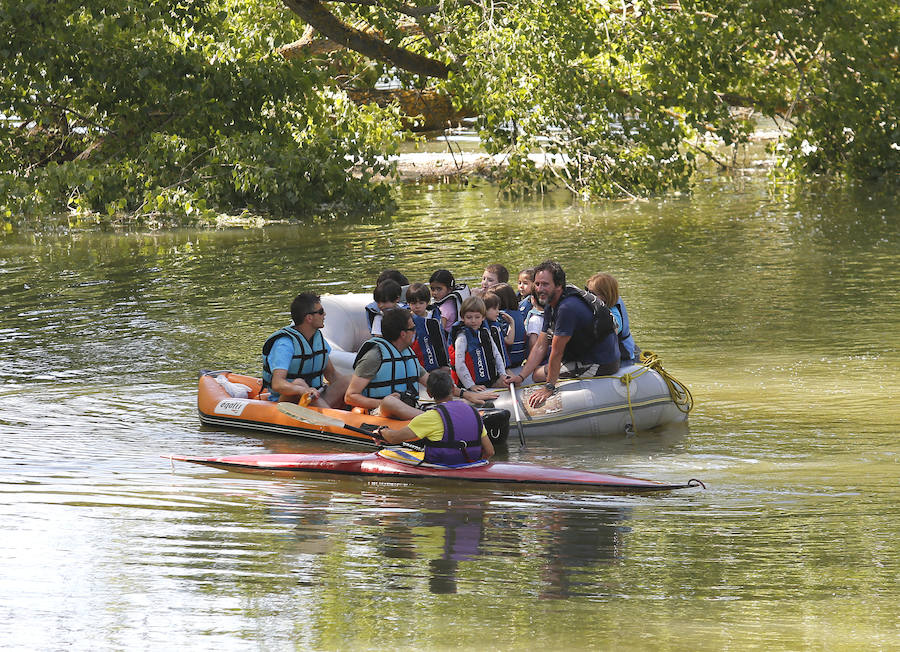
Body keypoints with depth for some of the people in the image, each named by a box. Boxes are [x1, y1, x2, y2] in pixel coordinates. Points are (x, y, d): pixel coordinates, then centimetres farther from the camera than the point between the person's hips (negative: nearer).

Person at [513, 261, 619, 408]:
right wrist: (521, 376, -4)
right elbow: (540, 346, 5)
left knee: (538, 374, -5)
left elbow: (557, 351, -26)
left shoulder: (568, 308, -29)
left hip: (600, 365, -10)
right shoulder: (550, 306, 3)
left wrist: (549, 387, -23)